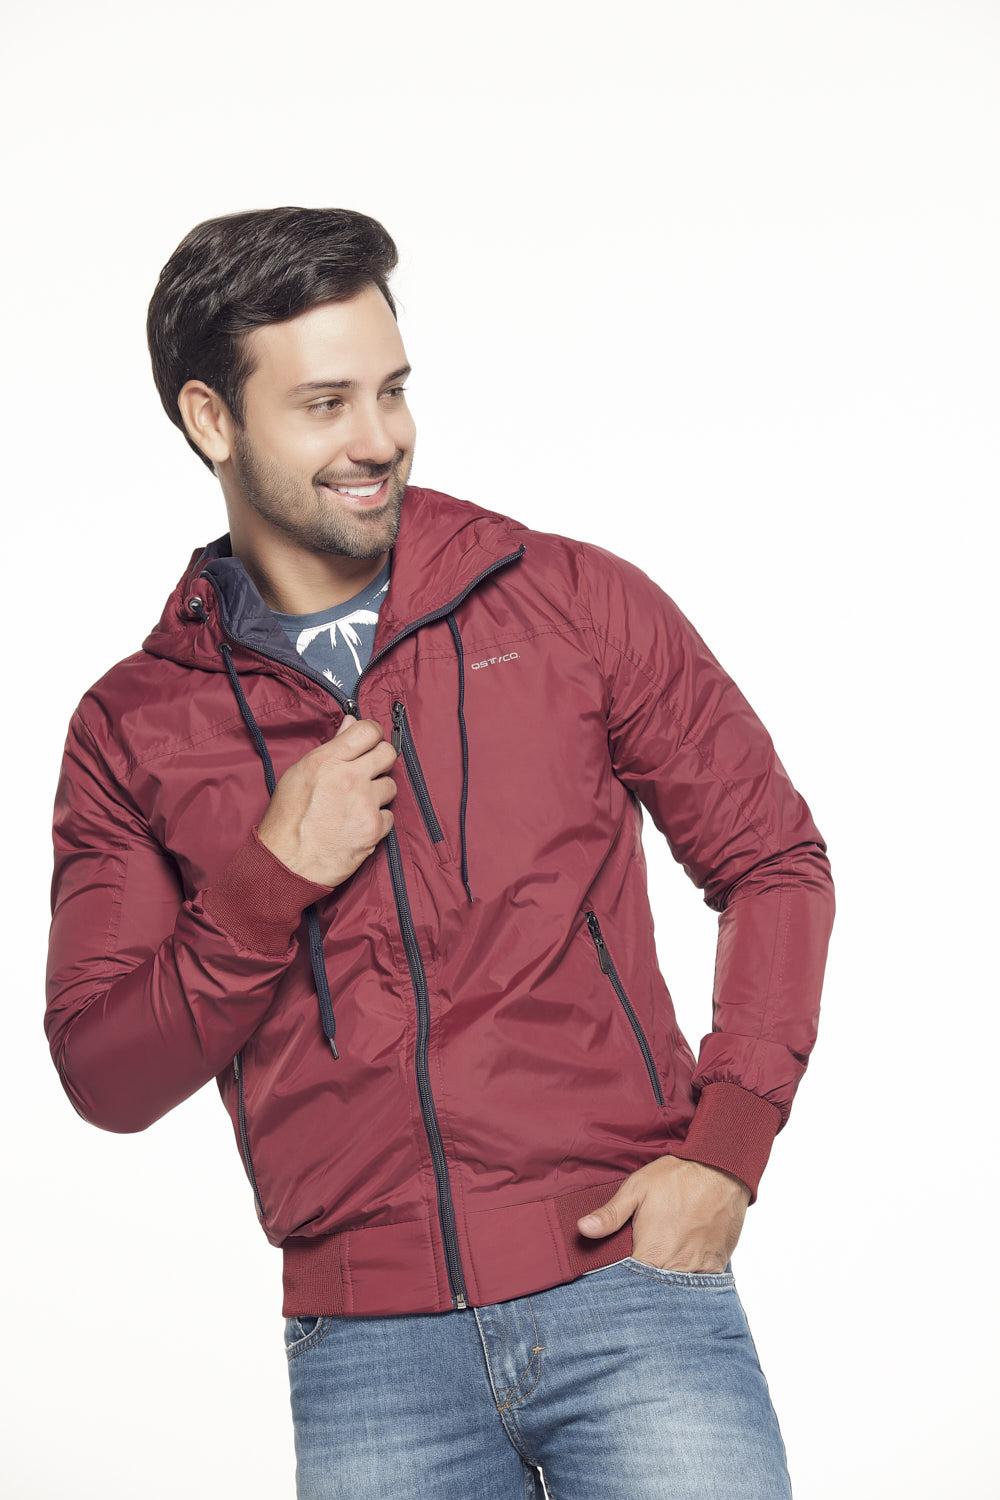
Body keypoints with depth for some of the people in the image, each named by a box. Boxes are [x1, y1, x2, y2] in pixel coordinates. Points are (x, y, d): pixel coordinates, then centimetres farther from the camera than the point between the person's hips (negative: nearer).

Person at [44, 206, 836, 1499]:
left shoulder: (575, 603, 3)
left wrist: (724, 1147, -4)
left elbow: (774, 862, 8)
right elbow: (105, 1077, 3)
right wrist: (274, 878, -10)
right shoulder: (132, 732, 6)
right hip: (365, 1352, 1)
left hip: (627, 1290, -1)